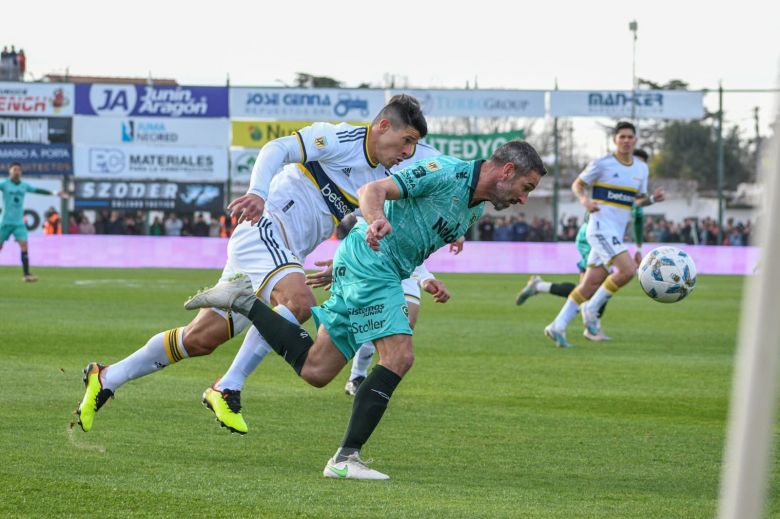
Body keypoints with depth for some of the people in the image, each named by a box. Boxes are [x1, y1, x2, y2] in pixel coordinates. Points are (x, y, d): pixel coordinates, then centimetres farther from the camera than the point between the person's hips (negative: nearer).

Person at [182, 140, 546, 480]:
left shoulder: (475, 210, 16)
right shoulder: (447, 174, -14)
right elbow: (373, 190, -21)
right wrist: (377, 221, -41)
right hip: (369, 261, -10)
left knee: (315, 371, 5)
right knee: (399, 356, -19)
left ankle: (243, 300, 15)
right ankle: (345, 459, -18)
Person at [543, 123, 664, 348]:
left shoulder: (641, 168, 12)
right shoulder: (602, 164, -5)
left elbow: (638, 200, 21)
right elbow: (577, 184, 4)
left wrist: (653, 198, 0)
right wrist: (584, 200, -16)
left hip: (617, 234, 7)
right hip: (601, 227, -7)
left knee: (591, 284, 5)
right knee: (628, 269, -23)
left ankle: (557, 327, 12)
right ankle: (591, 309, -7)